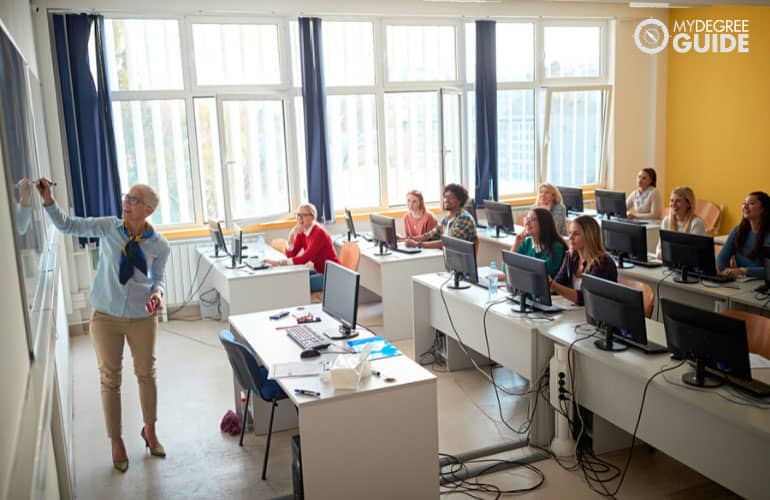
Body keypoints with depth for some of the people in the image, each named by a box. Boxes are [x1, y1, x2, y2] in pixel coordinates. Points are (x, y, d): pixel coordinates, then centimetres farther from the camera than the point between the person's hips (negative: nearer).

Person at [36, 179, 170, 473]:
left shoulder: (159, 245, -8)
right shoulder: (108, 228, -8)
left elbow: (158, 278, 3)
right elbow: (68, 225, -4)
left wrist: (157, 292, -19)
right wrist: (49, 201, -19)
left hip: (142, 318, 0)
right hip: (106, 317, 0)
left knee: (146, 374, 15)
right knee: (110, 379, 10)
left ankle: (149, 431, 39)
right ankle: (116, 442, 29)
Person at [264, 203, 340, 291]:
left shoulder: (319, 233, -21)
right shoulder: (301, 233, 3)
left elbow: (305, 258, -28)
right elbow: (290, 255, -1)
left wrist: (279, 262, -32)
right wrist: (291, 235, -15)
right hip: (319, 271, 8)